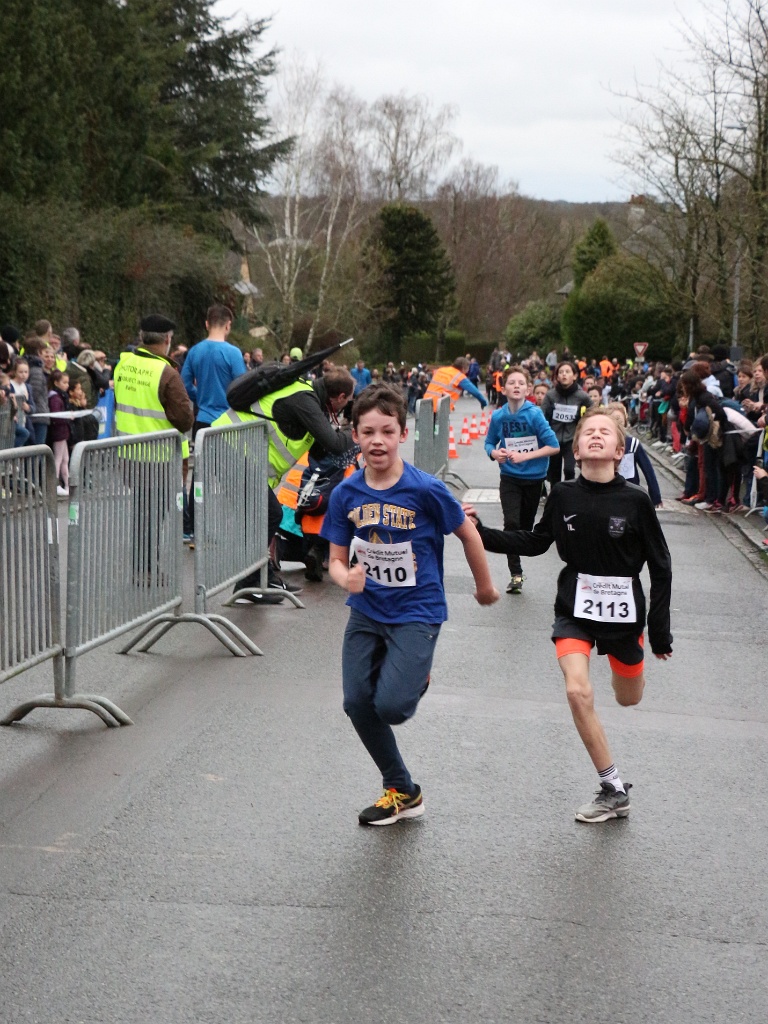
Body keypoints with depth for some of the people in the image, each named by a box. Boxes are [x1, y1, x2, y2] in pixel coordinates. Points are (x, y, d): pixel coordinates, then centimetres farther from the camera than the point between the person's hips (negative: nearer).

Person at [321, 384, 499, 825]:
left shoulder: (427, 490, -16)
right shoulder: (346, 494, -6)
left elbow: (468, 533, -1)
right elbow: (337, 559, 1)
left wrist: (485, 586, 12)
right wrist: (346, 578, -23)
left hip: (416, 613, -4)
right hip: (366, 612, 4)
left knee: (390, 706, -17)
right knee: (357, 703, 0)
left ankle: (416, 681, 23)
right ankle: (403, 792, 22)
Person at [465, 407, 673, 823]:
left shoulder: (635, 501, -14)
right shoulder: (563, 496, -8)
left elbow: (660, 566, -5)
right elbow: (535, 542, 8)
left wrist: (660, 629, -4)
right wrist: (480, 532, -3)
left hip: (623, 611, 0)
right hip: (575, 608, 1)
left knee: (629, 699, 16)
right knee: (578, 691, -19)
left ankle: (623, 668, 57)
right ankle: (614, 791, -5)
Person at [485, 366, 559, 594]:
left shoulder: (535, 414, -14)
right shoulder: (498, 416, -6)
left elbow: (554, 446, -15)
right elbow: (489, 443, 10)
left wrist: (525, 456, -21)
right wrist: (494, 453, -13)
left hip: (534, 478, -1)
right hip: (510, 479, 1)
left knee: (526, 527, 11)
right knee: (511, 524, -14)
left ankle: (517, 572, 30)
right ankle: (516, 574, -7)